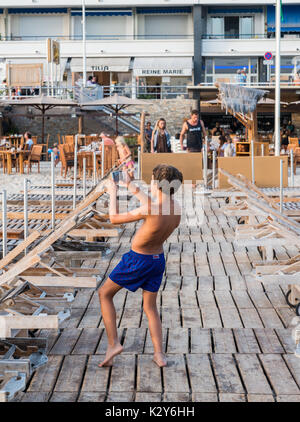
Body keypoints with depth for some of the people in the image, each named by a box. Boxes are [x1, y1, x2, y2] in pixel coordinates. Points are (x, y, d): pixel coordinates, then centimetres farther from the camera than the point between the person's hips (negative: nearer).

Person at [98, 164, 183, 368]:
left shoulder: (150, 210, -30)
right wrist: (134, 189, 20)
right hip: (158, 259, 7)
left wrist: (113, 193, -5)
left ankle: (113, 343, 5)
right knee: (150, 308, 18)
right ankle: (159, 354, 8)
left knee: (105, 294, 12)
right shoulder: (176, 207, -7)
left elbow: (115, 219, -18)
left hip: (138, 260, -6)